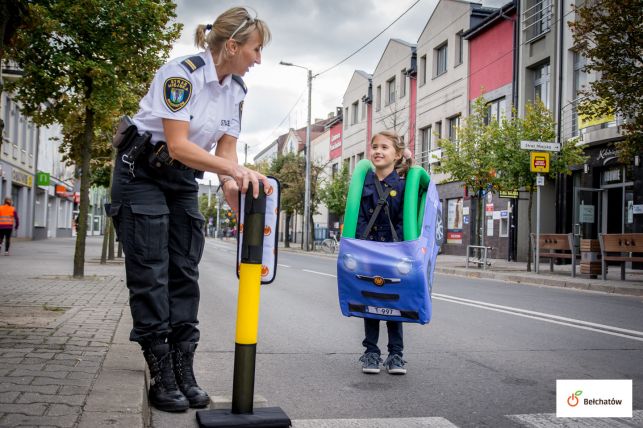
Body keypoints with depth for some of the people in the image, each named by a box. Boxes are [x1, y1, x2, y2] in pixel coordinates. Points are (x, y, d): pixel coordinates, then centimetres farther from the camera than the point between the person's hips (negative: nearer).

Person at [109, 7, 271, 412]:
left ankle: (185, 372, 5)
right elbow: (178, 144, -28)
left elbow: (226, 148, 0)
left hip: (183, 181, 7)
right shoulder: (182, 73, -23)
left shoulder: (236, 89, 0)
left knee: (185, 273, 2)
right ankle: (162, 376, 0)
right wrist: (233, 170, -35)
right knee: (151, 275, -6)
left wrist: (232, 184, -19)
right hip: (143, 173, -7)